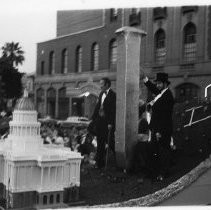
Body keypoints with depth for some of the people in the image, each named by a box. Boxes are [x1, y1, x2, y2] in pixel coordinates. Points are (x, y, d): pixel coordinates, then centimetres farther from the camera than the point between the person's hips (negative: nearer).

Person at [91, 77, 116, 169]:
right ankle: (100, 163, 20)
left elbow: (113, 110, -15)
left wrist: (110, 123, -18)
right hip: (99, 120, 8)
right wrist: (93, 118, 12)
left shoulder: (112, 95, -10)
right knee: (100, 144, 12)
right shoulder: (101, 94, 14)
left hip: (107, 122, -8)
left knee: (110, 143, -4)